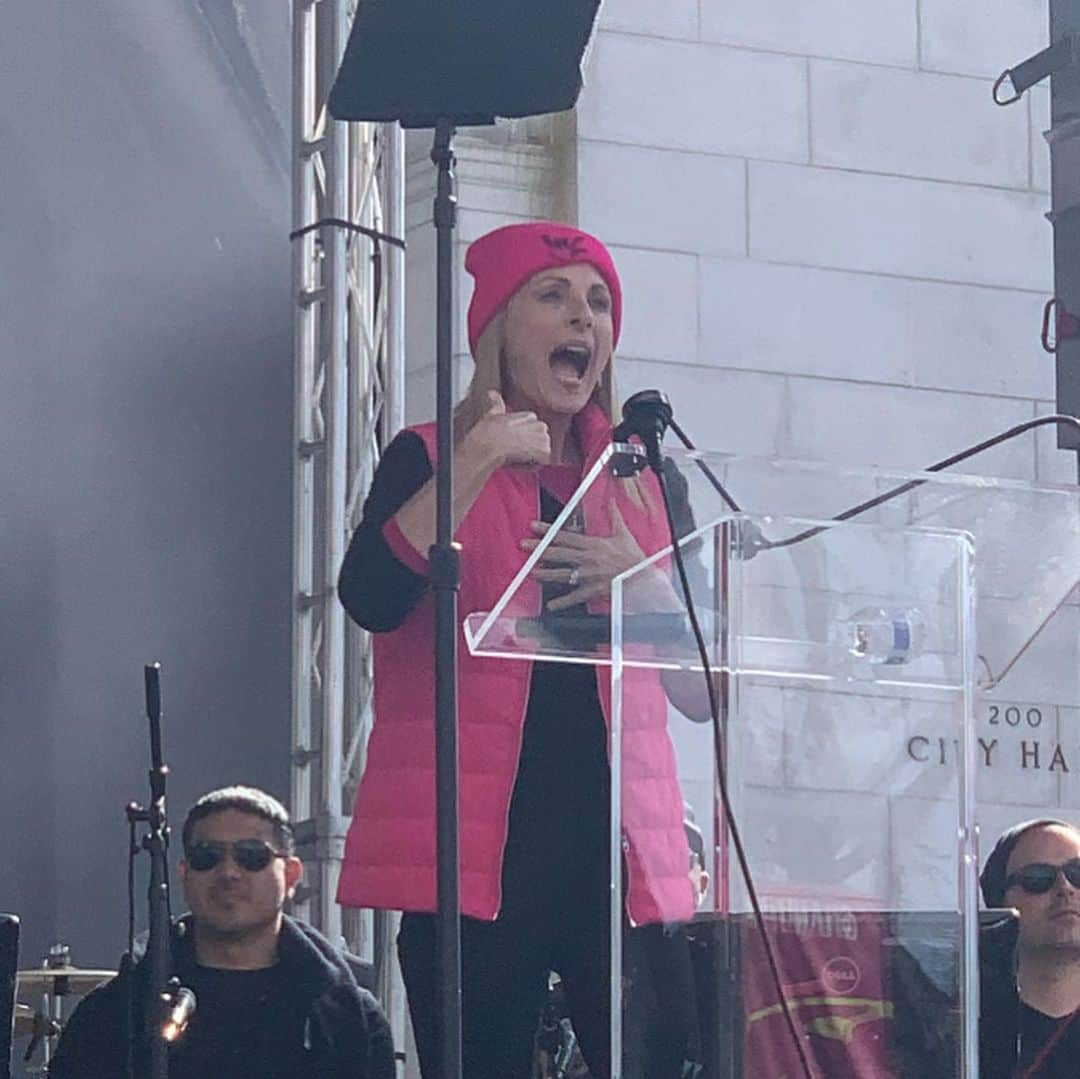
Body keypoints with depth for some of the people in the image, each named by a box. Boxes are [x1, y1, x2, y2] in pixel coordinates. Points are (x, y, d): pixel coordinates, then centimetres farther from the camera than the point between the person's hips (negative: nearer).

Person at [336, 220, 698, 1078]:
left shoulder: (645, 483, 17)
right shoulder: (432, 458, 8)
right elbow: (370, 600, -11)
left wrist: (640, 581, -4)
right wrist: (477, 466, -15)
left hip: (618, 839, 3)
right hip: (476, 842, -3)